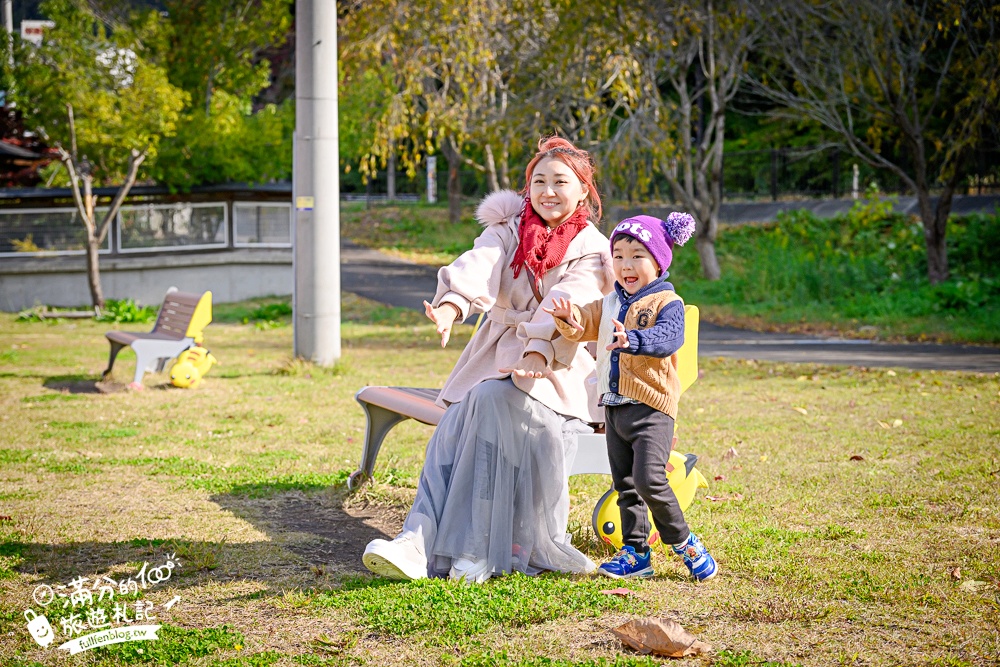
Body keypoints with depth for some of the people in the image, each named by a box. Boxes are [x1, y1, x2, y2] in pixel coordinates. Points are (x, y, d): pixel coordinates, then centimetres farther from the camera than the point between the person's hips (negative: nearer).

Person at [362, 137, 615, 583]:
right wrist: (451, 305, -37)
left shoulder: (590, 251, 1)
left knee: (491, 400, -32)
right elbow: (479, 267, -14)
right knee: (456, 425, -24)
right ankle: (421, 545, -35)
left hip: (552, 368, -4)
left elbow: (567, 310, -17)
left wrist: (538, 352, -37)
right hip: (494, 356, 4)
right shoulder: (507, 231, 9)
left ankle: (478, 552, -30)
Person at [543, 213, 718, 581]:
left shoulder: (667, 302, -8)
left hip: (651, 407, -7)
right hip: (614, 407, 7)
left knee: (649, 480, -16)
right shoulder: (609, 303, 14)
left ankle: (685, 543, 1)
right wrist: (569, 319, -17)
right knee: (625, 485, 11)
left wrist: (632, 340, -44)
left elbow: (669, 338, -25)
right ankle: (635, 552, 21)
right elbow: (585, 325, 7)